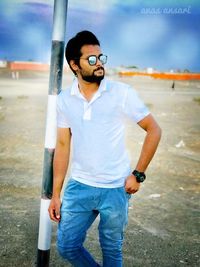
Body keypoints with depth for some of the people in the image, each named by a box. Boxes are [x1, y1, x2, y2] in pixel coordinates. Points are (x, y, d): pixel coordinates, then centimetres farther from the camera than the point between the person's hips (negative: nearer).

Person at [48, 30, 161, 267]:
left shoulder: (122, 93, -11)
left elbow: (153, 130, -6)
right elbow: (63, 145, 4)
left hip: (116, 189, -3)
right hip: (78, 186, 3)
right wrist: (55, 194, 5)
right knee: (67, 247, 9)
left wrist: (138, 175, -10)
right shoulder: (64, 99, -1)